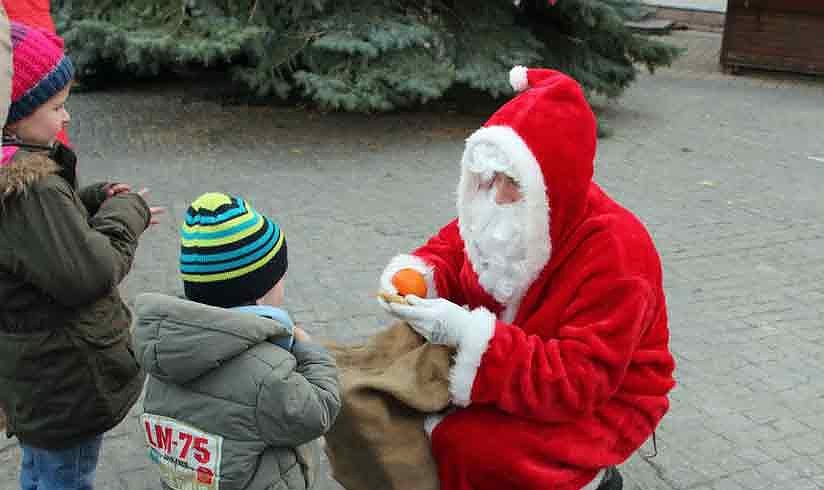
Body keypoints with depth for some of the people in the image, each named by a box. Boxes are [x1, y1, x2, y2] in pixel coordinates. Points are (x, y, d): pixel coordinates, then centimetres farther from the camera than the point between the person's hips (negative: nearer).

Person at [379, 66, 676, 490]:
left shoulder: (615, 253, -31)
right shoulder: (503, 215, -10)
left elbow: (576, 381, -34)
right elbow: (451, 249, 8)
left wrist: (466, 334, -41)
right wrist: (417, 275, -18)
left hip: (602, 401, -7)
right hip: (506, 362, 7)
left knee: (469, 445, -27)